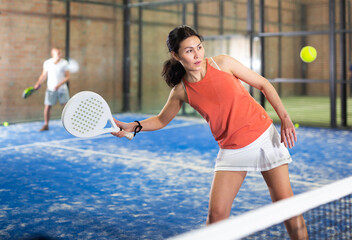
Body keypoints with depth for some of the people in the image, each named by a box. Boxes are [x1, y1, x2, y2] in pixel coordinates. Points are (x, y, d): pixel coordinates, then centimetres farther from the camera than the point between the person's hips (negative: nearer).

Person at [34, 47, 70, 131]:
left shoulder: (64, 63, -8)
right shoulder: (47, 63, -3)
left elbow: (67, 76, -7)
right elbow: (44, 75, 9)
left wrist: (59, 85, -18)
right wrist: (38, 84, -2)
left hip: (62, 89, -1)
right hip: (51, 89, 1)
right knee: (47, 107, -1)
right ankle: (46, 125, 14)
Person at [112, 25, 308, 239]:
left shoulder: (223, 63, -10)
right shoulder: (181, 91, -5)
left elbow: (263, 84, -1)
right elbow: (162, 120, 12)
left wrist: (285, 118, -6)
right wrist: (134, 126, -5)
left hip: (264, 136, -1)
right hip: (232, 150, 1)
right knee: (217, 214, -6)